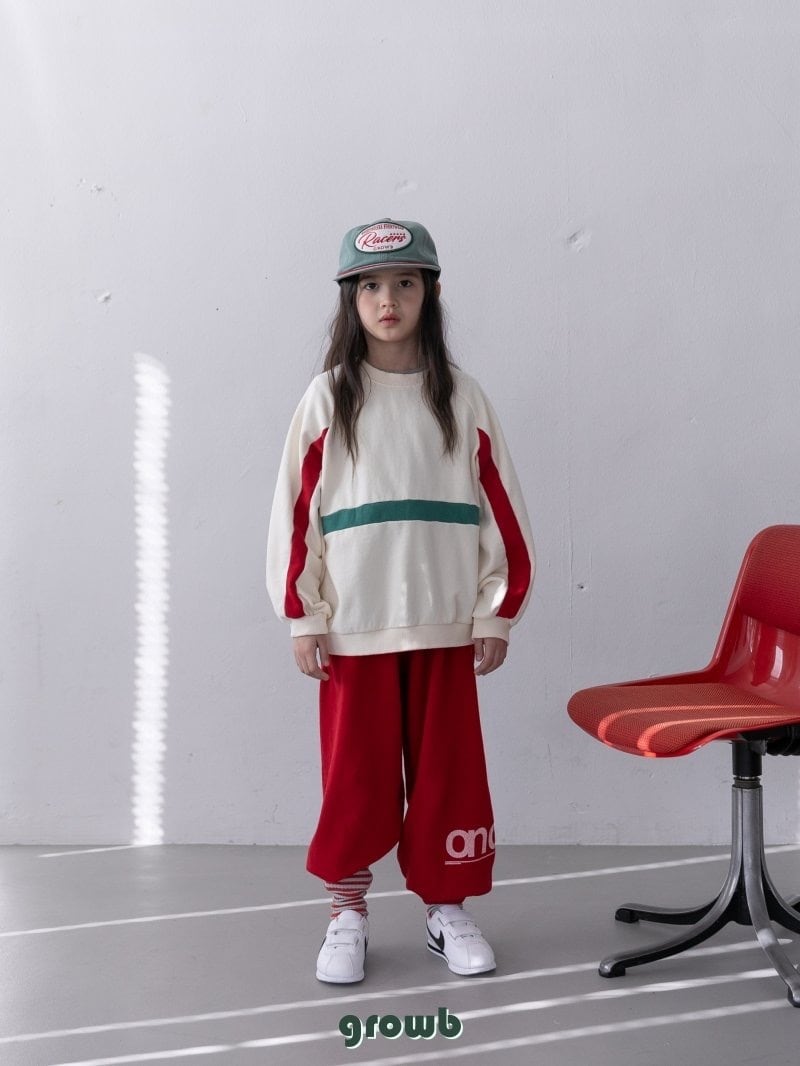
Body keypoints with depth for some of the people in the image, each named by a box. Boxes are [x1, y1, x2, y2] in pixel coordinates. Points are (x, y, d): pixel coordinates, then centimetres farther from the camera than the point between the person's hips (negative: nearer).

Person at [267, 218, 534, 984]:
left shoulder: (460, 398, 2)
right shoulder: (327, 398, -1)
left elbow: (499, 510, 3)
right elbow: (295, 512, -1)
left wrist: (498, 613, 1)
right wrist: (302, 619, -4)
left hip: (444, 624, 1)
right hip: (354, 626, -1)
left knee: (448, 769, 9)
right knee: (356, 774, 7)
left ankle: (447, 910, 25)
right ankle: (347, 917, 23)